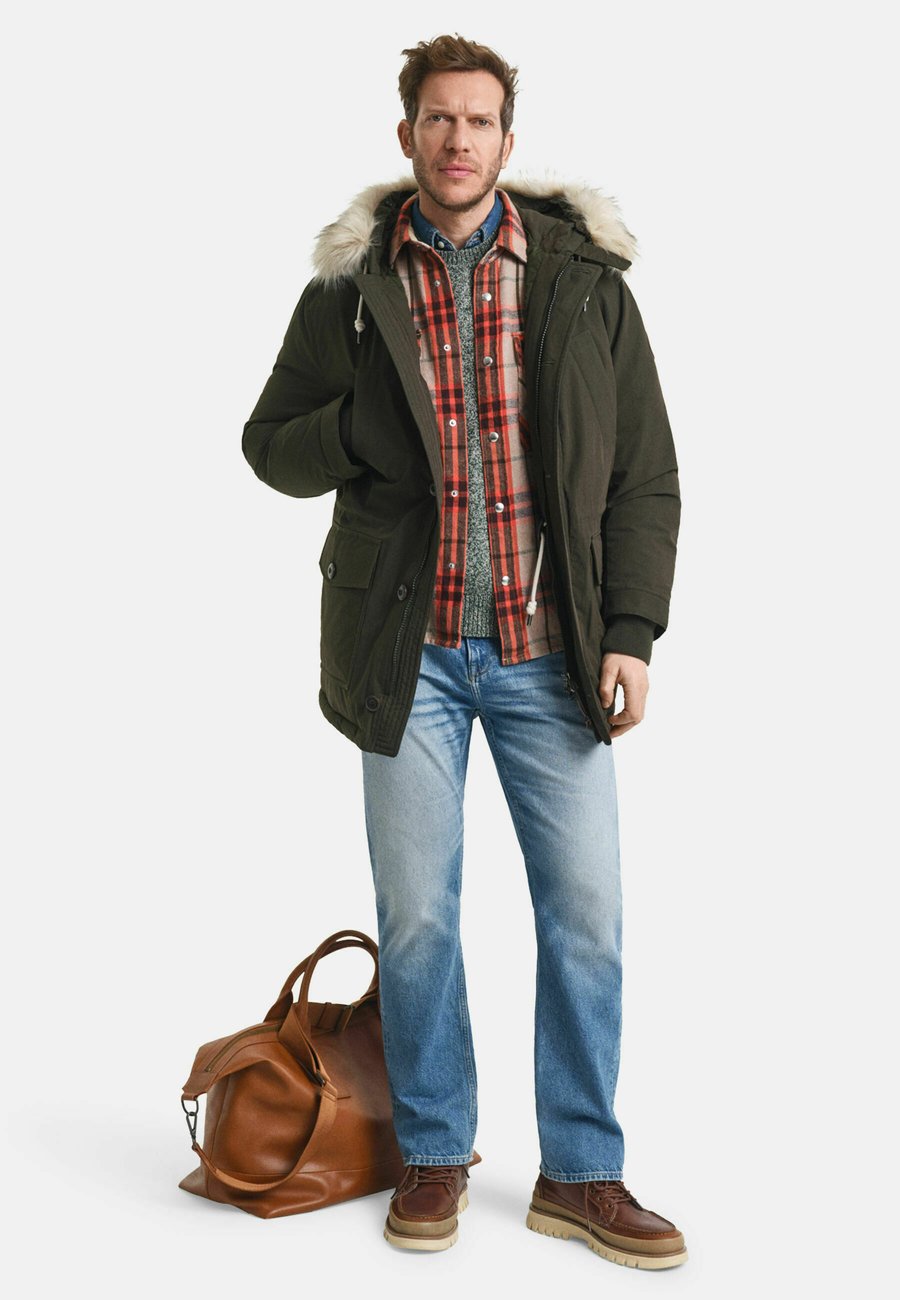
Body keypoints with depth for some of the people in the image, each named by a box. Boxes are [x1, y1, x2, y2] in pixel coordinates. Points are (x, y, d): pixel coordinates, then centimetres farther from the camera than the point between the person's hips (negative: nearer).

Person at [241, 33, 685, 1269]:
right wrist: (370, 425, -13)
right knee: (415, 913, 6)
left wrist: (630, 634, -5)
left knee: (587, 911, 2)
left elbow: (644, 474, 3)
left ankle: (580, 1175, 18)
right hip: (411, 649, 0)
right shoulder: (348, 290, 3)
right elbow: (271, 445, 8)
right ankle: (435, 1156, 25)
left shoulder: (585, 280, 2)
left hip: (549, 653, 0)